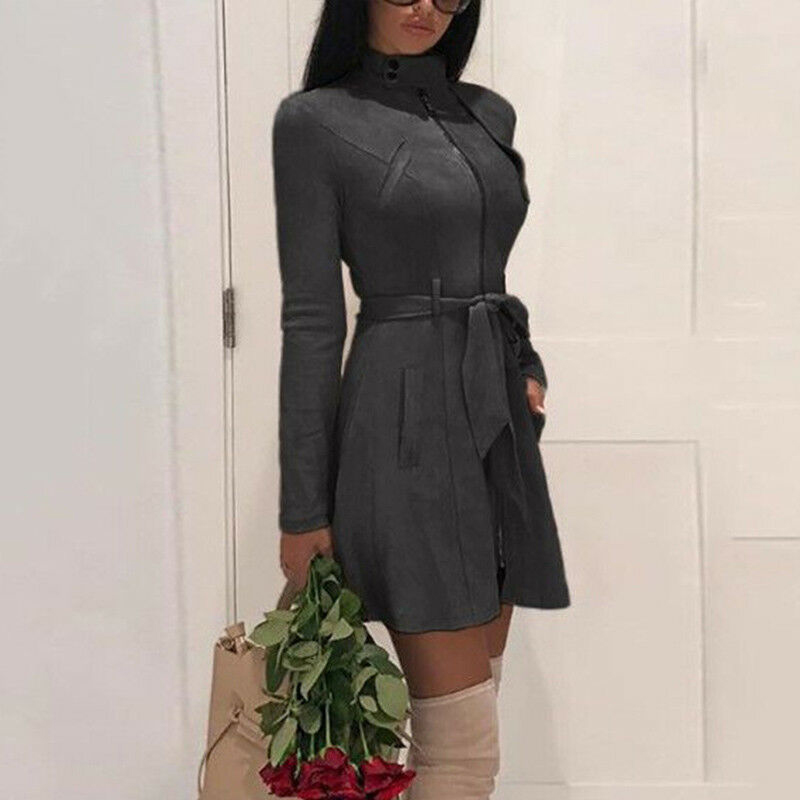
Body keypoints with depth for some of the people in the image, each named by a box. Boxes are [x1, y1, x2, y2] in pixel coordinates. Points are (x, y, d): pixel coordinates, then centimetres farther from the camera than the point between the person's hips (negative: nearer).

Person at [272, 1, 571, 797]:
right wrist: (304, 506, -9)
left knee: (465, 720, 9)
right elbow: (312, 318, -7)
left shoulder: (488, 113, 14)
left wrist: (527, 369, 5)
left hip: (500, 422, 7)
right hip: (406, 425, -6)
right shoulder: (315, 120, -4)